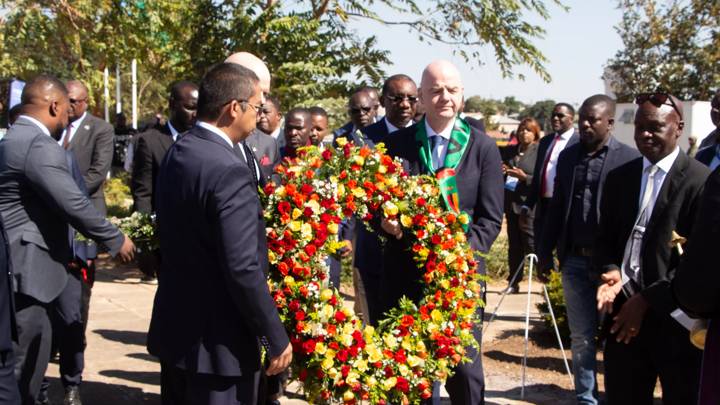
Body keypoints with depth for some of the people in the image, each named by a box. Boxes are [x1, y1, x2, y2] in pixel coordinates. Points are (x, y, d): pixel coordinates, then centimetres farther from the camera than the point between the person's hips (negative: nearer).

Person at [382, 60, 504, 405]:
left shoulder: (483, 148, 2)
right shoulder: (396, 143, 6)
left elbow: (490, 218, -1)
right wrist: (384, 218, -14)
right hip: (403, 273, 2)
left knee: (464, 370, 6)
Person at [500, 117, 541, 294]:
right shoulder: (510, 151, 11)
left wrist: (524, 177, -20)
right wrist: (501, 171, 0)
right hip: (511, 203, 6)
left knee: (531, 244, -8)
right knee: (514, 245, 11)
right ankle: (513, 283, 17)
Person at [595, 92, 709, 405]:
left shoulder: (702, 182, -9)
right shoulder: (619, 178, 11)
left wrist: (648, 300, -15)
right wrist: (611, 271, -7)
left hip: (676, 320, -5)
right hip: (625, 313, 5)